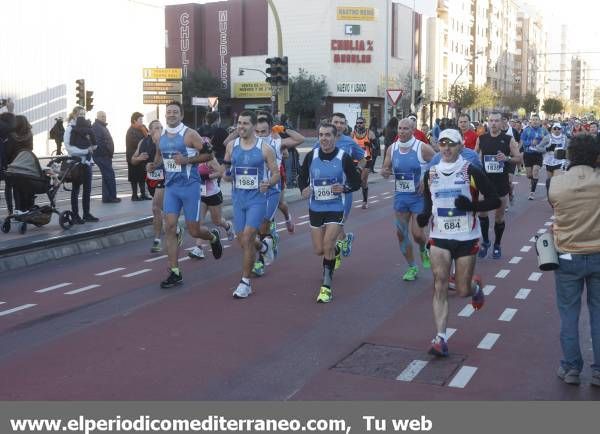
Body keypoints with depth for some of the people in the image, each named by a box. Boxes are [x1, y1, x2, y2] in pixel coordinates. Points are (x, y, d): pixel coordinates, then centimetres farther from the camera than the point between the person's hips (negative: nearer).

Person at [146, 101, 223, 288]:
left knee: (193, 230, 1)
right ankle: (175, 273, 1)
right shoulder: (161, 137, 8)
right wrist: (154, 165, 4)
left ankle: (213, 237, 38)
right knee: (170, 227, -4)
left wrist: (187, 160, -20)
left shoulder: (189, 135, -10)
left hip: (190, 186, -5)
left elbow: (209, 154, -9)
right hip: (170, 187, 5)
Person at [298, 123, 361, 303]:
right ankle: (336, 250, 48)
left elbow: (356, 181, -1)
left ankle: (326, 286, -2)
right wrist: (304, 189, -10)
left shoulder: (344, 158, -8)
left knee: (327, 246, -16)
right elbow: (302, 177, 11)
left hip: (336, 208, -3)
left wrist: (344, 188, -21)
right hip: (315, 208, 3)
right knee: (319, 250, 10)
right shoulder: (311, 156, -2)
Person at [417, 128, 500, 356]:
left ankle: (476, 286, 43)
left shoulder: (471, 172, -5)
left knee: (462, 290, 6)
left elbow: (495, 200, -4)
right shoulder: (431, 174, 8)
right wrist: (424, 216, -1)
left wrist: (472, 205, -22)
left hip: (466, 238, -2)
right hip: (439, 238, 2)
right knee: (440, 287, -9)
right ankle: (440, 338, -7)